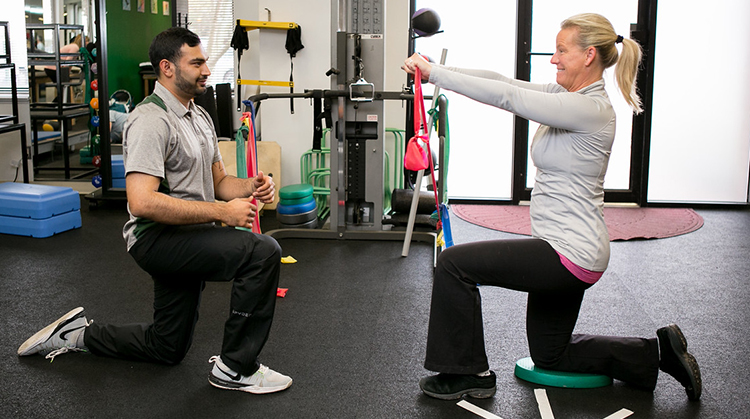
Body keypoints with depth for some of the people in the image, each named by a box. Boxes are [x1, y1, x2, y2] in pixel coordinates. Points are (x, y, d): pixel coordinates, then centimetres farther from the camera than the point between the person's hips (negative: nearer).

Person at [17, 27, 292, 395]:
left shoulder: (199, 117, 13)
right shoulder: (152, 120, -19)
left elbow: (217, 181, 19)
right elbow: (143, 202, -30)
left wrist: (250, 187, -4)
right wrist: (221, 212, -28)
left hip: (185, 237, 10)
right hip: (158, 238, -10)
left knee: (167, 349, 19)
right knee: (262, 251, -28)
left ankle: (75, 334, 33)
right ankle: (235, 368, -16)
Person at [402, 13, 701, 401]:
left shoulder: (590, 109, -20)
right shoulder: (569, 95, 8)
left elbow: (506, 97, -24)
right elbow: (505, 82, 4)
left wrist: (435, 73, -19)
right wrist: (436, 69, -4)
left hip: (569, 253, -10)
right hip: (568, 249, 10)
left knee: (454, 264, -9)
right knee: (551, 354, 23)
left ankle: (469, 374, 5)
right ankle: (656, 352, 26)